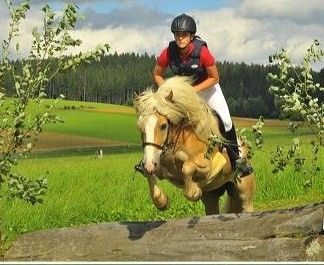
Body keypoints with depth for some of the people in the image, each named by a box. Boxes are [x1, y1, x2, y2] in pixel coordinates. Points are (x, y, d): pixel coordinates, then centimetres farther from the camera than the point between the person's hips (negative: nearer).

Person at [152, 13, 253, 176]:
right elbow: (157, 75, -8)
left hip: (206, 86, -2)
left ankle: (236, 159, 9)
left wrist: (193, 90, -28)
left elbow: (214, 78, -20)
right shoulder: (168, 54, -25)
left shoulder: (202, 52, -32)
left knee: (225, 120, -9)